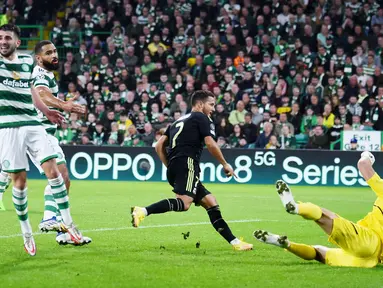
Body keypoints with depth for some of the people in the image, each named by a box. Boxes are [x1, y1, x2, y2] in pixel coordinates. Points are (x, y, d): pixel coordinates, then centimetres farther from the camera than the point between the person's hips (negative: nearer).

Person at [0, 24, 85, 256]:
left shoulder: (28, 61, 13)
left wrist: (47, 112, 30)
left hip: (32, 123, 4)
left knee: (52, 170, -7)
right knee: (19, 180, -4)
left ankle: (68, 222, 2)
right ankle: (26, 232, 10)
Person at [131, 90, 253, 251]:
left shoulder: (178, 121, 30)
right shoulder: (201, 118, 8)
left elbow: (159, 146, 24)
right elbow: (210, 144, -4)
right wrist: (225, 164, 7)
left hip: (173, 170, 9)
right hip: (187, 164, -9)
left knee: (211, 203, 10)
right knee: (184, 202, -27)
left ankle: (234, 242, 8)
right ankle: (143, 211, -42)